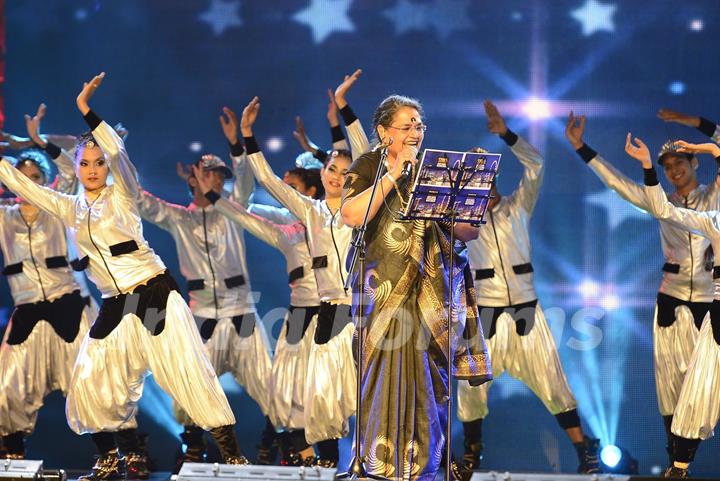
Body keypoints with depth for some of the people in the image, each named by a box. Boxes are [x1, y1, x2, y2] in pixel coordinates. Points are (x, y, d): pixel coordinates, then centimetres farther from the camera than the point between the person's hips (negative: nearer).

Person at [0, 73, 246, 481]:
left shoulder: (122, 196, 0)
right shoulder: (71, 209, 14)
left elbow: (118, 153, -17)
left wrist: (87, 111, -23)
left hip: (155, 295, -6)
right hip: (115, 307, 6)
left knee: (190, 372, -11)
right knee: (90, 382, 1)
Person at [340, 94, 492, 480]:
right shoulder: (368, 167, 4)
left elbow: (469, 233, 9)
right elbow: (352, 215, -16)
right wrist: (394, 174, -14)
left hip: (432, 288, 3)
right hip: (386, 289, -3)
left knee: (429, 375, -2)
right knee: (389, 372, -9)